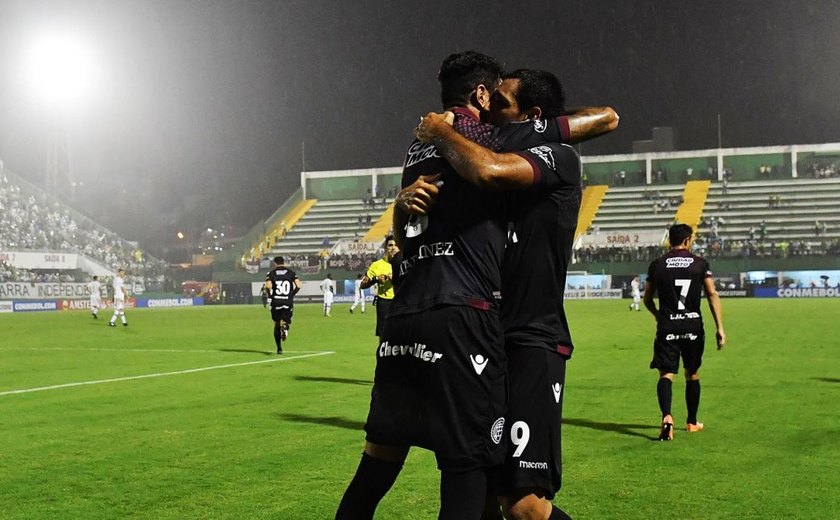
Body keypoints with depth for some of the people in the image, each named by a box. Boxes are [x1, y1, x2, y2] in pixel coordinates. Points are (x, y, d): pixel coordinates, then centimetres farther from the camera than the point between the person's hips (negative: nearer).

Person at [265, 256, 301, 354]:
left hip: (276, 302, 0)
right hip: (288, 302, 0)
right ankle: (285, 326, -29)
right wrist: (292, 295, 10)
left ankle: (279, 348, 11)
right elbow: (298, 285, -4)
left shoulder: (271, 273, 3)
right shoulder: (291, 272, 8)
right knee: (285, 321, 10)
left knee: (277, 325, 13)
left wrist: (270, 296, 2)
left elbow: (268, 286, -14)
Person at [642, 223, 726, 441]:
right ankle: (692, 422, 29)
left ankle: (667, 417, -28)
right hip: (693, 327, 1)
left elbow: (647, 299, 10)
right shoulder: (700, 263, 2)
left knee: (666, 374, -4)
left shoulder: (657, 265, 3)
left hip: (667, 327, -1)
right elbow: (712, 295, -7)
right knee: (693, 375, 17)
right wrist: (720, 328, -7)